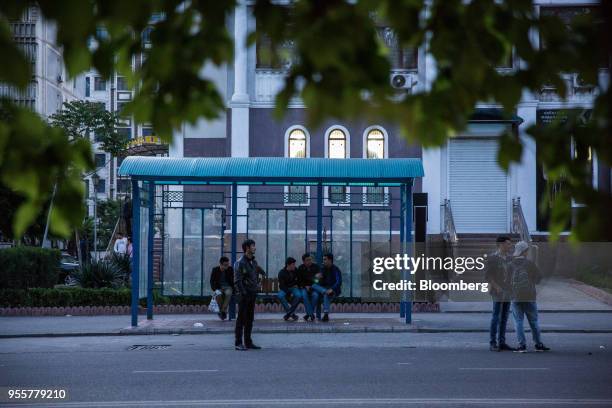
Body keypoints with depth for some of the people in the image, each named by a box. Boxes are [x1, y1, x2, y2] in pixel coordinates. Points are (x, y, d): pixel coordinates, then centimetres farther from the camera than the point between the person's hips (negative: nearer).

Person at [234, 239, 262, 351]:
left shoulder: (254, 262, 14)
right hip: (244, 295, -8)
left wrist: (256, 289, 13)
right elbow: (237, 281, -14)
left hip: (252, 294, 8)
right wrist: (243, 293, -18)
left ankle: (248, 342, 16)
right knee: (241, 319, -4)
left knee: (250, 319, 10)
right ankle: (239, 343, 0)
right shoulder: (240, 263, -11)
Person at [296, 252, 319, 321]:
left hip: (314, 287, 0)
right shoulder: (300, 268, 3)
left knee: (315, 295, -33)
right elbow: (299, 281, 5)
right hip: (304, 287, 0)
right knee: (304, 294, -34)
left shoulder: (316, 267, 2)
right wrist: (305, 286, -11)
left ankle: (308, 314, -21)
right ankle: (311, 314, -33)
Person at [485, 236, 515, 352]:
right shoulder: (492, 258, -7)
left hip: (508, 291, 6)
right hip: (498, 291, -6)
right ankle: (492, 343, -2)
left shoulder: (510, 257, 10)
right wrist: (496, 287, -15)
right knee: (496, 317, -5)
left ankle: (502, 342, 13)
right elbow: (487, 275, -9)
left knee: (504, 317, 8)